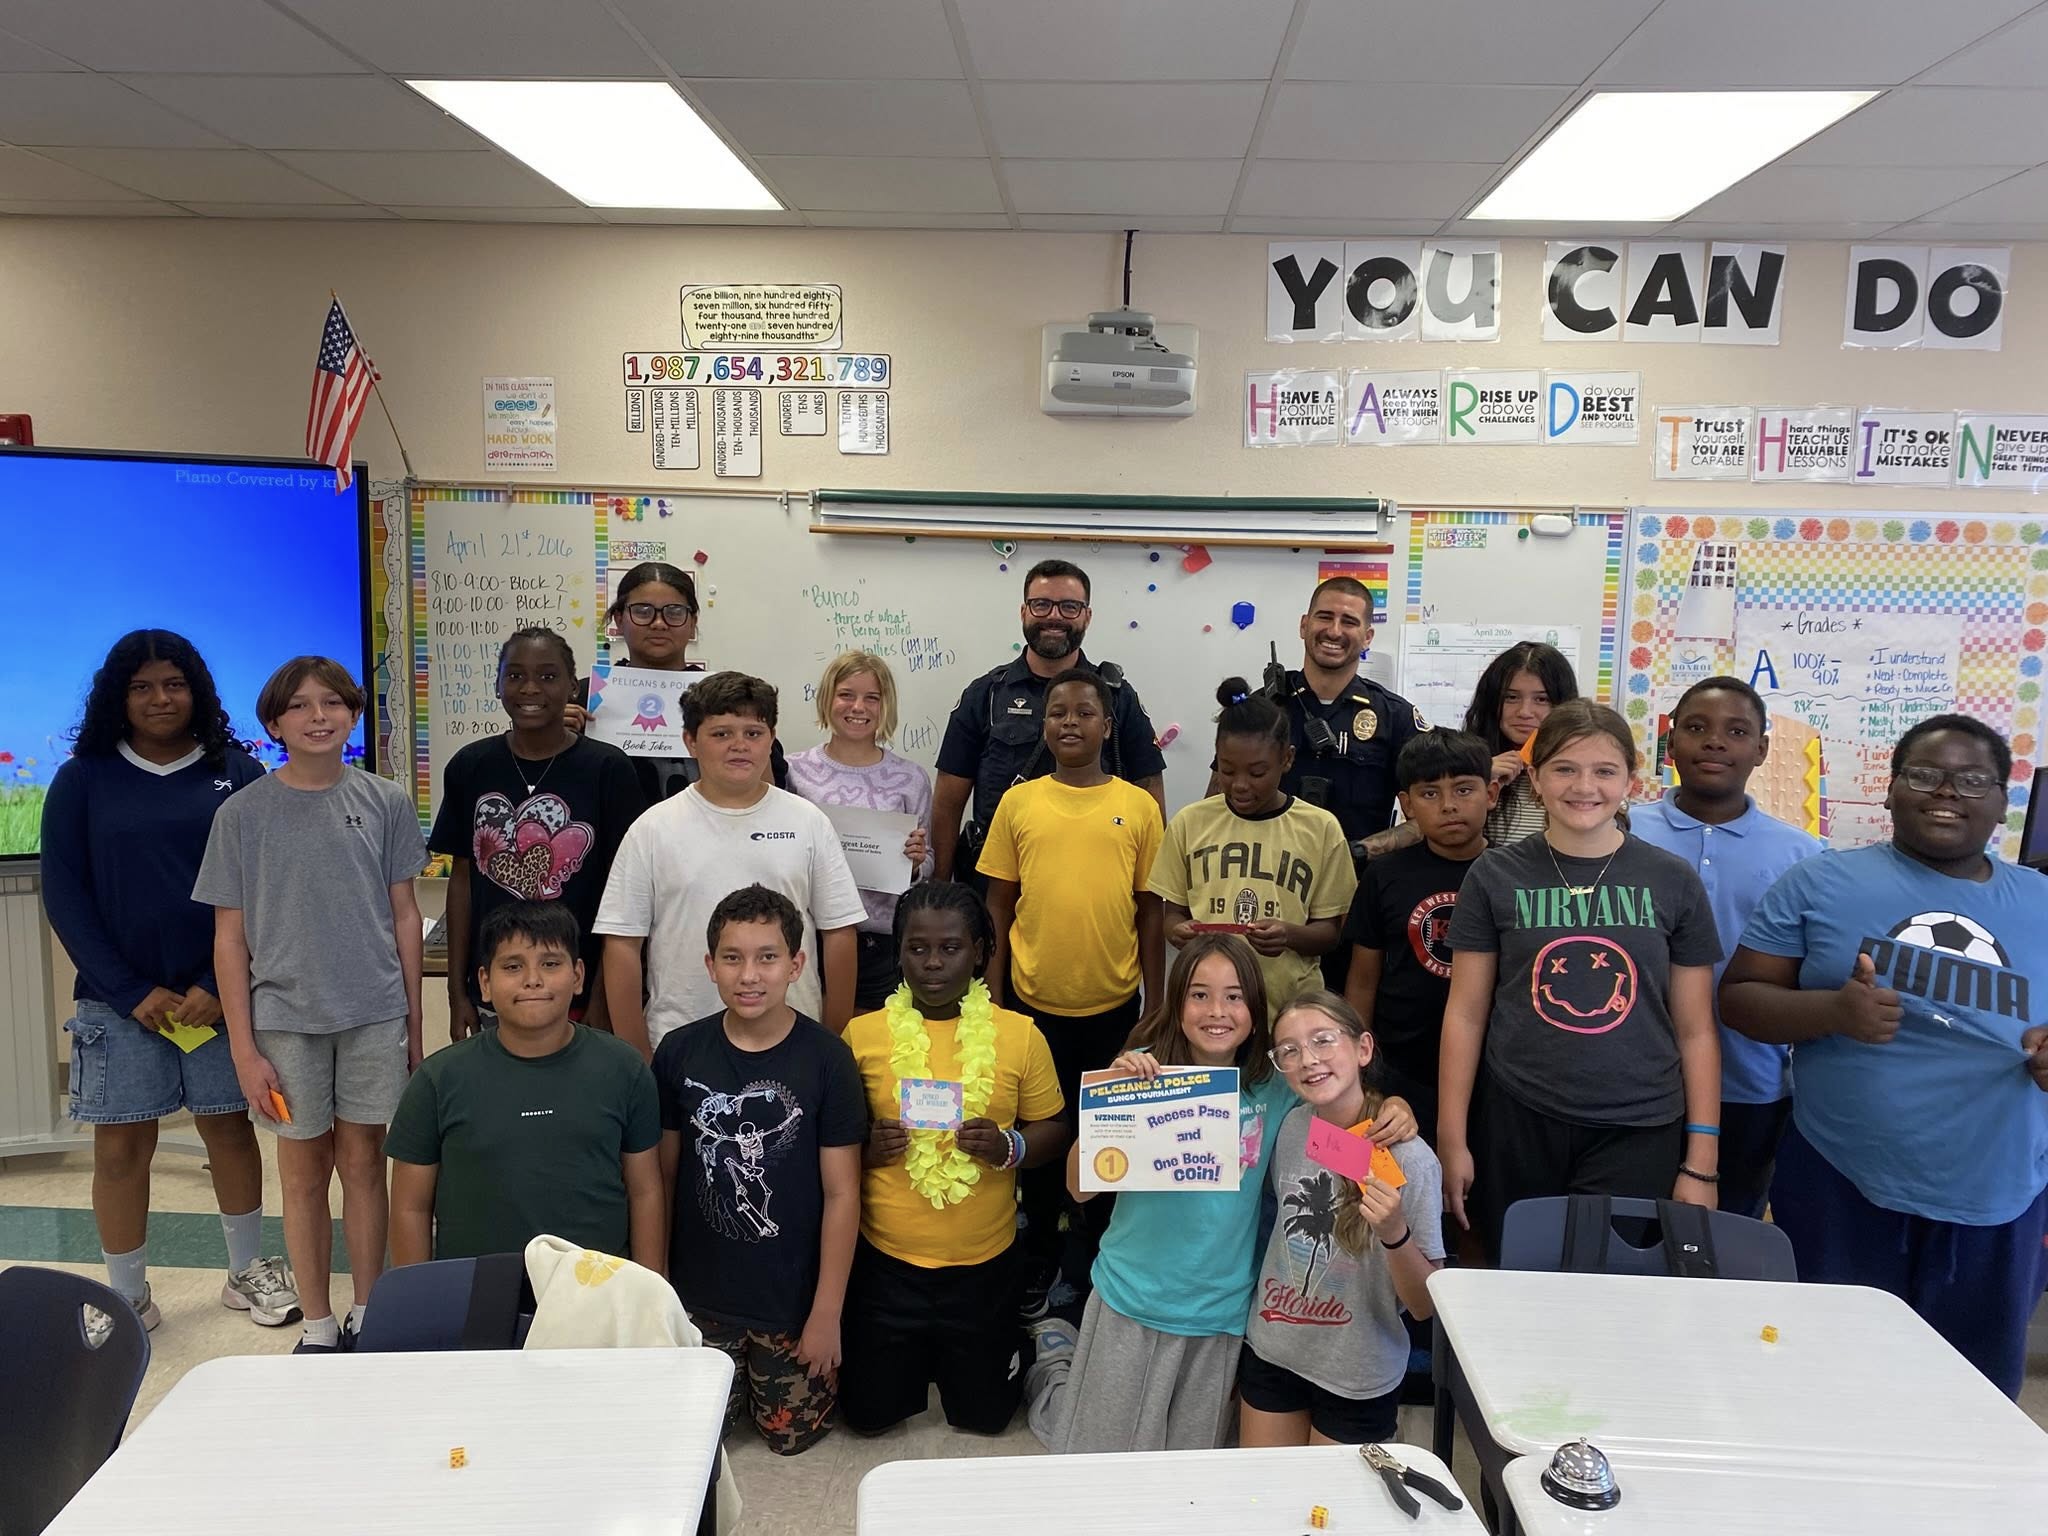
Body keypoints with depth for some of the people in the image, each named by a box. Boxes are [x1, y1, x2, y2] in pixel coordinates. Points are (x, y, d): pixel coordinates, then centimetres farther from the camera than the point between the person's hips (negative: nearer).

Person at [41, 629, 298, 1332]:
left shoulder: (236, 772, 1)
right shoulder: (82, 779, 2)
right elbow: (63, 895, -1)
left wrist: (219, 985, -10)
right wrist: (133, 991, -9)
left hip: (219, 994, 0)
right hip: (119, 1001, 0)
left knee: (229, 1127, 10)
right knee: (121, 1146, 5)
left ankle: (247, 1271, 26)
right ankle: (127, 1299, 20)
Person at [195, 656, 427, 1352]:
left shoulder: (387, 803, 0)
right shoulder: (243, 813, -3)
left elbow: (404, 918, 5)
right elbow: (230, 938, -1)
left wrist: (413, 1024, 5)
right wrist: (244, 1048, -4)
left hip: (374, 1013, 1)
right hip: (285, 1016, 0)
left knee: (362, 1160, 9)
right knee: (304, 1168, 9)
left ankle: (366, 1315, 23)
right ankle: (318, 1326, 23)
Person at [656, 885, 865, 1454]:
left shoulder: (826, 1058, -16)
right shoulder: (679, 1053, -9)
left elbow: (841, 1193, -12)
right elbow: (663, 1176, 1)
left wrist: (828, 1311, -11)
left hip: (794, 1298, -2)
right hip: (699, 1294, 2)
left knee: (791, 1434, 11)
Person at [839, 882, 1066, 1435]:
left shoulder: (1020, 1036, -7)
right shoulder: (863, 1034, -6)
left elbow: (1051, 1131, 0)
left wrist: (1009, 1147, -21)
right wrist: (866, 1148, -17)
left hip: (983, 1262, 0)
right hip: (885, 1259, 1)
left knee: (983, 1414, 15)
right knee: (868, 1414, 14)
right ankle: (915, 1360, 44)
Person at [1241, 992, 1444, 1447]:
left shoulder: (1408, 1159, -23)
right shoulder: (1289, 1126, -9)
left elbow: (1425, 1306, -18)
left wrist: (1394, 1233, -34)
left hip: (1357, 1379, -4)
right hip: (1270, 1353, 4)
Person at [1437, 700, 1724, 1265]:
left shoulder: (1672, 881, 3)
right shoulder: (1496, 876, 1)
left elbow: (1695, 1030, 5)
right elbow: (1465, 1015, 2)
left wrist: (1701, 1162, 1)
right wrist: (1452, 1139, -1)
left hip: (1637, 1135, 0)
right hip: (1516, 1127, 0)